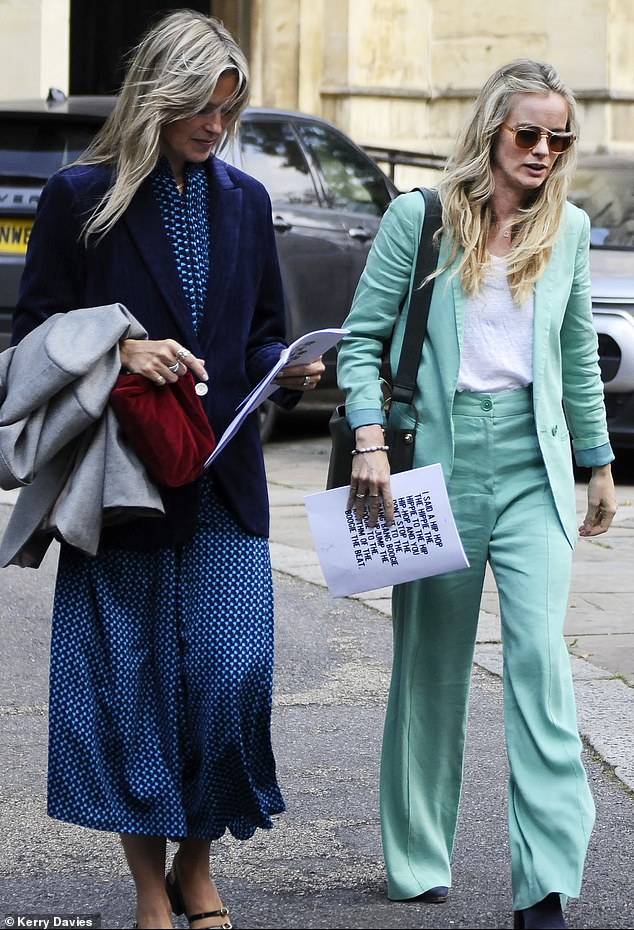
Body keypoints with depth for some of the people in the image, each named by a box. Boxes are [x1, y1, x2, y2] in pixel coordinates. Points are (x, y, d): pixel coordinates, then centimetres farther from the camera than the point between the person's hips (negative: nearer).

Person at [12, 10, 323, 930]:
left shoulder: (244, 201, 12)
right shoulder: (80, 197, -1)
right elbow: (36, 335, -1)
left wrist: (286, 371, -3)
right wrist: (119, 352, -17)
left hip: (224, 483, 3)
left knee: (229, 673, -4)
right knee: (130, 681, 1)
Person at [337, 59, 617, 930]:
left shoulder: (569, 229, 10)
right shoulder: (419, 217, 0)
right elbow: (362, 339, 0)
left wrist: (600, 466, 21)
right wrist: (370, 442, -12)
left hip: (533, 468, 2)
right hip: (438, 463, -1)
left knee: (540, 656, -12)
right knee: (432, 662, 8)